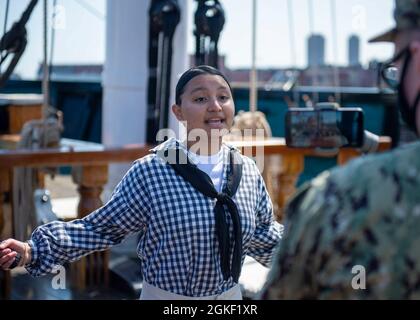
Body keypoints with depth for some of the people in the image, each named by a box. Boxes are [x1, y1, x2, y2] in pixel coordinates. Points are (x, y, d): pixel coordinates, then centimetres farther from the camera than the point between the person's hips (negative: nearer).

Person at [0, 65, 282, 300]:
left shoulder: (248, 171, -4)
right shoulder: (150, 172, -17)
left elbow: (263, 236, 9)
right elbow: (102, 228, -11)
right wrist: (35, 250, -19)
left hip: (230, 296, 4)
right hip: (164, 295, -3)